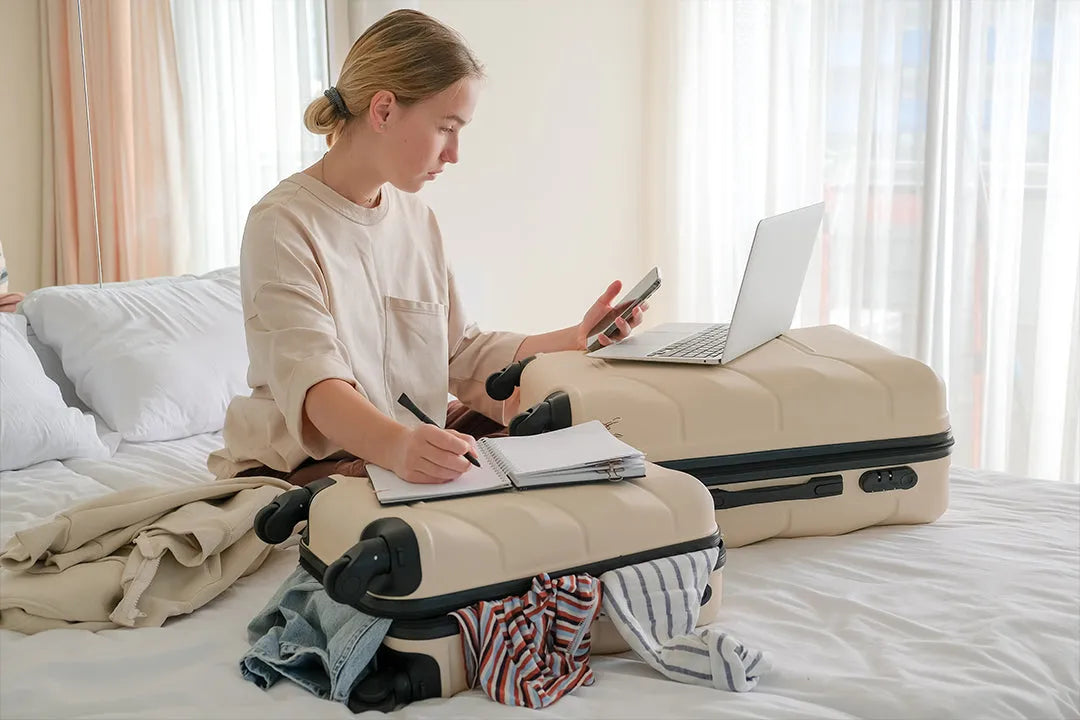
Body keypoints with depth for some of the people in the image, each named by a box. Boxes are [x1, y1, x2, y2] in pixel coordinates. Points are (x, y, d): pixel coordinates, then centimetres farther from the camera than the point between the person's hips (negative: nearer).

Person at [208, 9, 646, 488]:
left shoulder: (417, 219, 11)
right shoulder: (282, 224, -14)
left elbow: (461, 353, 13)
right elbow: (313, 383, -28)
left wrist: (578, 339, 3)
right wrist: (397, 447, -48)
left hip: (412, 445, 8)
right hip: (303, 466, -8)